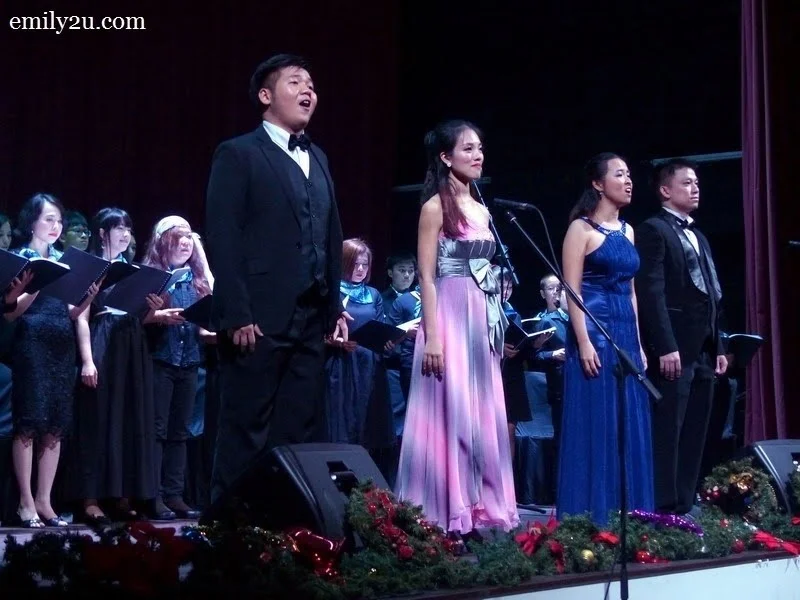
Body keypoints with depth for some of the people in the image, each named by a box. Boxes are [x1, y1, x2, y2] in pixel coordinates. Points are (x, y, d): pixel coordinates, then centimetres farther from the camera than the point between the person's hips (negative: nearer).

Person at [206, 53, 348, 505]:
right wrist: (236, 315, -16)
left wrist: (335, 307, 12)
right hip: (261, 318, -7)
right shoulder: (238, 154, -2)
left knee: (301, 432, 8)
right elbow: (223, 240, -10)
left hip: (311, 320, 7)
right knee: (247, 431, -2)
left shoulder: (318, 159, 19)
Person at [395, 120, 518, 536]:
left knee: (483, 417, 7)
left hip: (483, 321, 8)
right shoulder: (436, 206, -6)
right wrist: (433, 336, -18)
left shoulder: (482, 210, 16)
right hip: (451, 317, -8)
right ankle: (447, 514, 0)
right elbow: (427, 278, -11)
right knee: (451, 413, -6)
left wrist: (497, 326, 17)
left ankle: (481, 509, 13)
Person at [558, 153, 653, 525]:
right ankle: (590, 518, 1)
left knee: (629, 425, 8)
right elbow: (572, 290, -11)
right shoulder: (581, 228, -5)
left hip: (625, 334, 7)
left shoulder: (626, 230, 15)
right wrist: (583, 342, -19)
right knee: (594, 424, -5)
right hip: (594, 333, -7)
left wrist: (638, 342, 14)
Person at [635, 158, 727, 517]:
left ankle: (685, 506, 14)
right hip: (674, 350, -8)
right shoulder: (653, 230, -4)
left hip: (703, 351, 8)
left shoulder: (699, 238, 23)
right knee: (668, 433, -7)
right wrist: (666, 347, -20)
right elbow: (652, 293, -13)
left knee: (694, 435, 8)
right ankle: (664, 511, -4)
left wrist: (718, 347, 15)